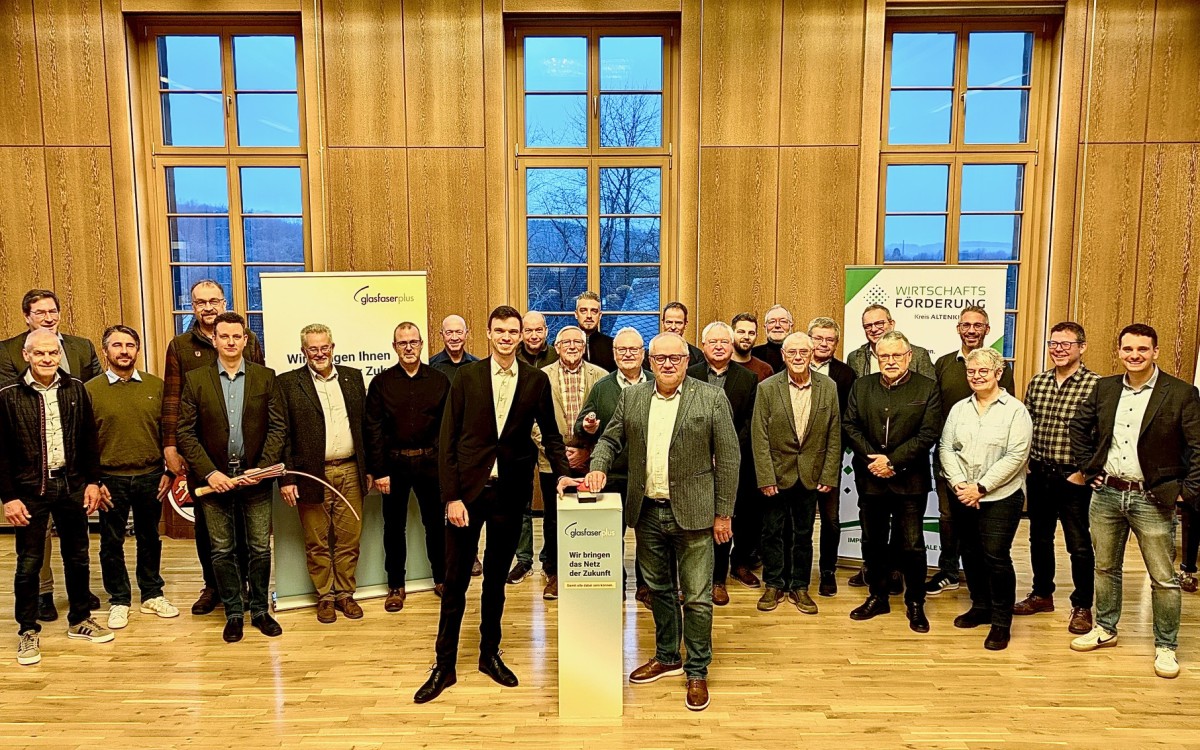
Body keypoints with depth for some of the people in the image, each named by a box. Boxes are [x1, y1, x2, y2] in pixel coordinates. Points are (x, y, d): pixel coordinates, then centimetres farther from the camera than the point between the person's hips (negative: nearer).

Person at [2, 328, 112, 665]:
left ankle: (80, 619, 29)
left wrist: (93, 480, 2)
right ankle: (28, 631, 22)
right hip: (29, 489, -2)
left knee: (77, 556, 13)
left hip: (72, 485, 3)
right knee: (29, 562, 6)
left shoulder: (75, 388, 1)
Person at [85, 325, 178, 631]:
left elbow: (168, 431, 4)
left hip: (150, 477, 1)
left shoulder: (156, 386, 1)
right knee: (111, 543, 9)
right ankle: (119, 600, 24)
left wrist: (169, 471, 0)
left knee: (150, 539, 13)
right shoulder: (90, 389, -3)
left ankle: (152, 595, 28)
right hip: (110, 479, -1)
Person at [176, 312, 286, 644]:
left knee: (260, 548, 6)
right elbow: (186, 432, -1)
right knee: (222, 550, 8)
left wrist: (263, 468, -10)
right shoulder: (195, 380, 1)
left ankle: (260, 610, 22)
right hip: (214, 477, 0)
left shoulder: (265, 377, 2)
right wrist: (209, 472, -10)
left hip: (255, 476, 0)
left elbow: (278, 427, 0)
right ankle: (233, 613, 22)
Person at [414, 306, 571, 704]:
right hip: (468, 489, -1)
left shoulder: (537, 381, 2)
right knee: (455, 581, 6)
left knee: (496, 578, 15)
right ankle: (444, 665, 19)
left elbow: (550, 434, 11)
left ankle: (490, 655, 31)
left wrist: (565, 473, -4)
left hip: (510, 492, 1)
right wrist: (451, 496, -9)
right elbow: (447, 439, -4)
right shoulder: (467, 377, -3)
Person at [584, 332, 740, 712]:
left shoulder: (712, 398, -6)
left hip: (692, 513, -4)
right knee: (658, 589, 18)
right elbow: (610, 439, 13)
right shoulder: (631, 397, 6)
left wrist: (723, 514, -7)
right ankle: (667, 657, 36)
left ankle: (697, 671, 21)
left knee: (697, 596, 4)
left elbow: (728, 459, -6)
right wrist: (598, 467, -8)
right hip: (647, 511, 4)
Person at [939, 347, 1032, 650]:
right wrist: (959, 484, -9)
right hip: (963, 498, 5)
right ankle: (981, 607, 31)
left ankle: (1001, 622, 9)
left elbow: (1015, 457, -12)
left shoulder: (1015, 410, -6)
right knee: (971, 554, 12)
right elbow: (946, 448, 6)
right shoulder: (959, 408, 9)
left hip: (1000, 498, -5)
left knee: (996, 556, -6)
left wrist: (980, 488, -14)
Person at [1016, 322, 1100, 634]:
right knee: (1039, 538, 17)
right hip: (1038, 474, 5)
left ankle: (1082, 606, 24)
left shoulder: (1096, 385, -11)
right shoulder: (1037, 383, 6)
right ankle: (1042, 594, 34)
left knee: (1079, 544, 7)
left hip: (1073, 477, -5)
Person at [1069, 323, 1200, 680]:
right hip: (1106, 493, 4)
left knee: (1163, 578, 6)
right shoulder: (1104, 388, 3)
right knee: (1105, 568, 16)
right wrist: (1085, 466, 10)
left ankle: (1166, 647, 21)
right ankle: (1105, 629, 32)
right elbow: (1079, 425, 16)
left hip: (1152, 499, -4)